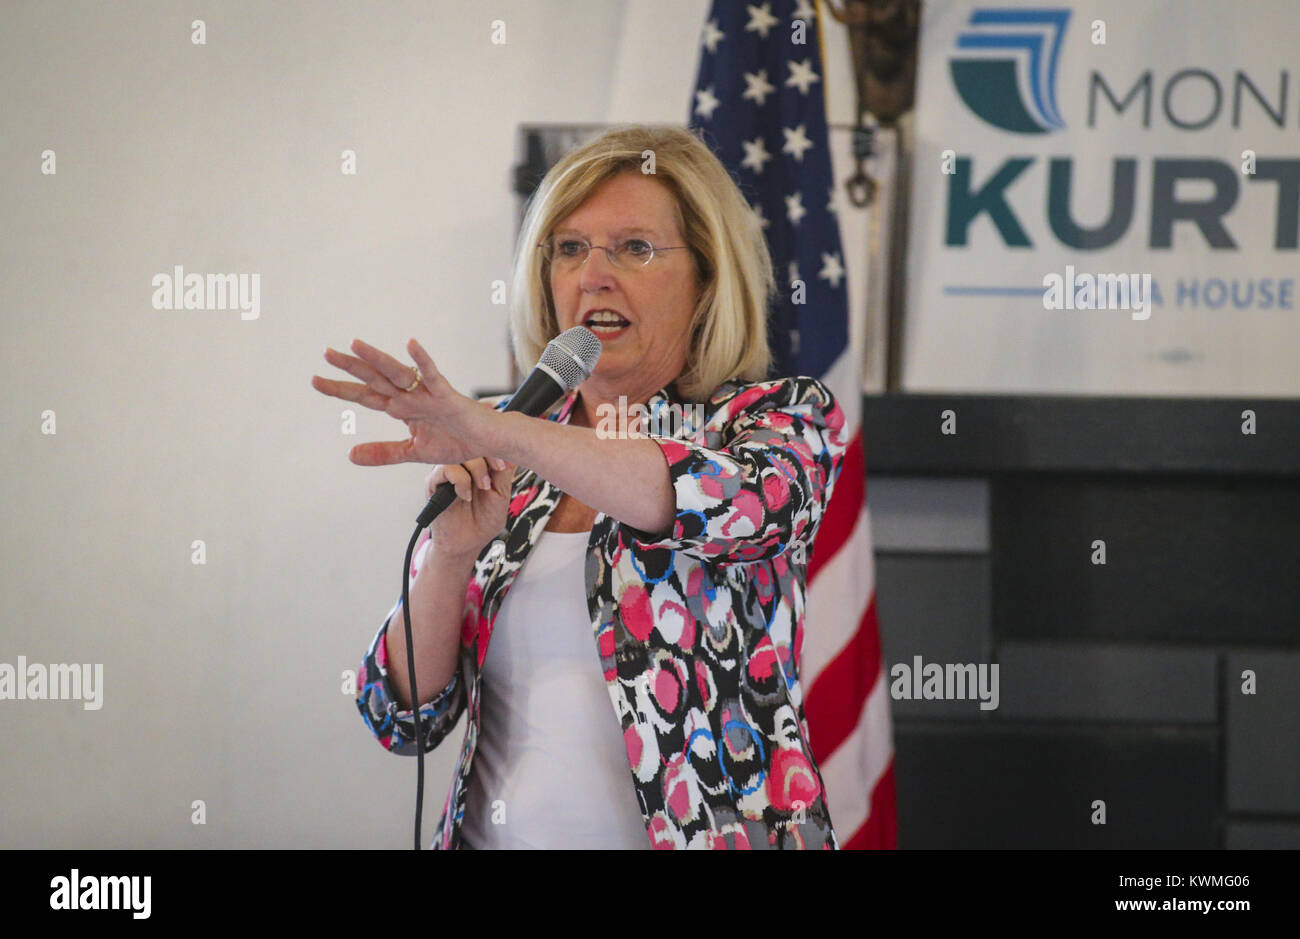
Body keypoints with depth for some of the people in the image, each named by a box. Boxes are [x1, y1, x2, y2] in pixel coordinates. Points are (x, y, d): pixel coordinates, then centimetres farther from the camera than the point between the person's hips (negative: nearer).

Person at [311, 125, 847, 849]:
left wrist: (499, 431, -27)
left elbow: (749, 499, -20)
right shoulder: (498, 466, 11)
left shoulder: (784, 417, 4)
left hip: (713, 831, -3)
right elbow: (401, 720, 8)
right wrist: (449, 553, -9)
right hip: (500, 832, 3)